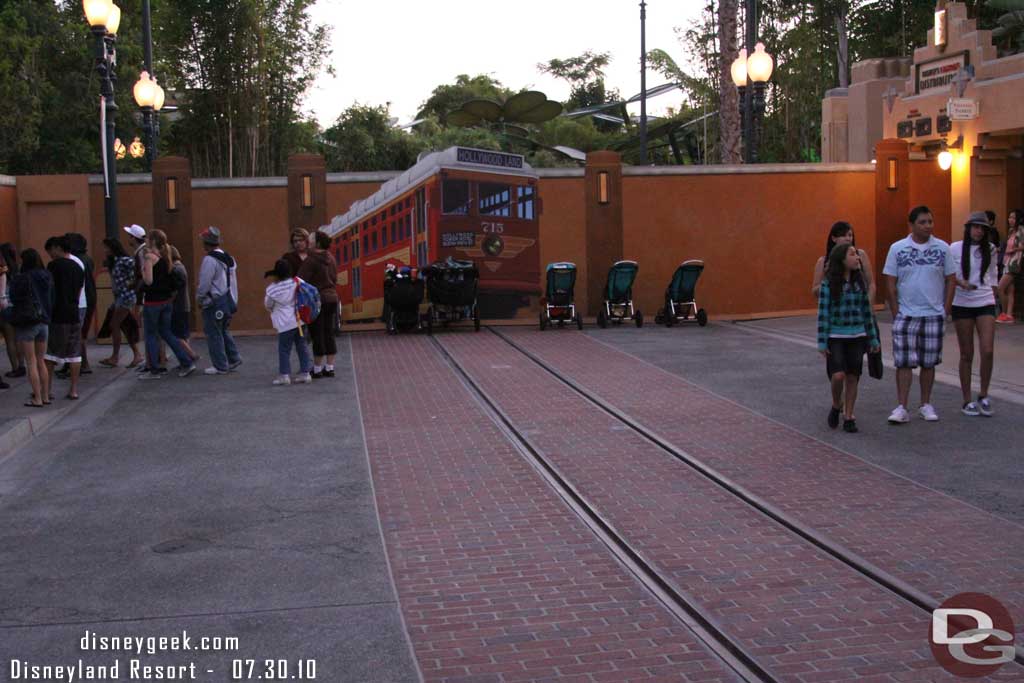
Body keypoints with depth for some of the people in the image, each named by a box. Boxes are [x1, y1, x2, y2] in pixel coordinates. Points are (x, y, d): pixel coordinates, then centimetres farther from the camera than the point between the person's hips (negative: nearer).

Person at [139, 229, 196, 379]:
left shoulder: (149, 256, -13)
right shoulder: (165, 257, 9)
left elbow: (148, 281, -19)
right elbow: (175, 283, 13)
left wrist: (143, 267, -7)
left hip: (153, 301, -7)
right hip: (167, 300, 7)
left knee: (151, 335, 4)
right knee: (165, 333, 15)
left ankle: (154, 370, 9)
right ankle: (186, 363, 9)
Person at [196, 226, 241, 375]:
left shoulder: (209, 260, -18)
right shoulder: (229, 258, 10)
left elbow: (204, 284, -18)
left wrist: (199, 298, -2)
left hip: (213, 303, -9)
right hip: (229, 300, 9)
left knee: (214, 334, 0)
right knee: (224, 331, 20)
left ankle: (220, 366, 4)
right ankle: (234, 359, 20)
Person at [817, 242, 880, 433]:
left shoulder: (860, 283, 3)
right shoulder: (828, 284, -8)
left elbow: (867, 311, 9)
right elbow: (823, 314, -7)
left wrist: (873, 338, 11)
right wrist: (822, 343, -9)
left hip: (857, 337, 4)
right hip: (835, 337, -3)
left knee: (852, 377, 4)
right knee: (838, 375, -14)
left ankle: (848, 417, 15)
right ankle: (836, 406, 14)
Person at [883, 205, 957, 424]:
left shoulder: (942, 248, 2)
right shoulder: (897, 248, -1)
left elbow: (950, 281, 7)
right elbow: (890, 284, 0)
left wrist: (945, 309, 0)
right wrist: (896, 314, -3)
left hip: (933, 315, 1)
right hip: (906, 315, -1)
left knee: (928, 362, 9)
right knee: (904, 362, -3)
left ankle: (926, 405, 20)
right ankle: (902, 408, 0)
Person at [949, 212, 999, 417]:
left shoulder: (990, 250, 6)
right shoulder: (955, 249, -2)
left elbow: (992, 276, 16)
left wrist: (993, 296, 15)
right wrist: (960, 282, -16)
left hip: (985, 303, 2)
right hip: (962, 304, -2)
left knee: (988, 351, -10)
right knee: (967, 354, 3)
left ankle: (984, 396, 7)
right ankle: (967, 401, 11)